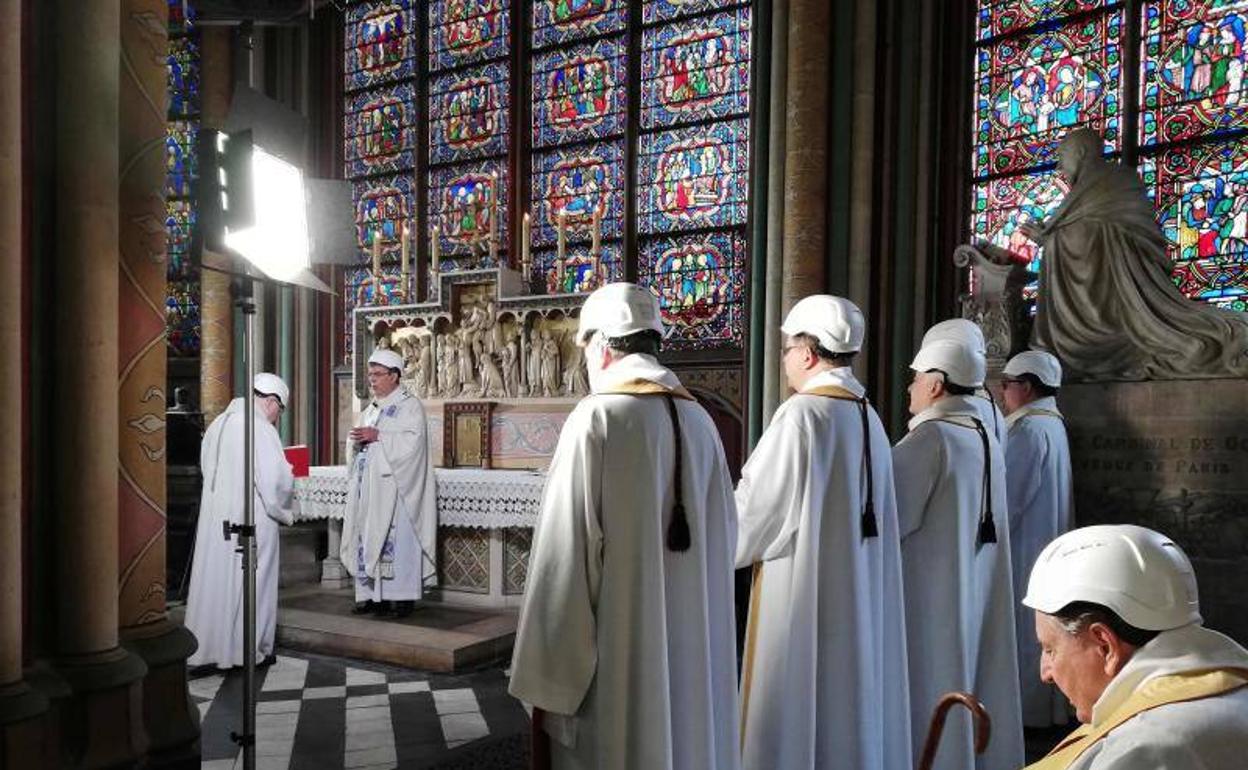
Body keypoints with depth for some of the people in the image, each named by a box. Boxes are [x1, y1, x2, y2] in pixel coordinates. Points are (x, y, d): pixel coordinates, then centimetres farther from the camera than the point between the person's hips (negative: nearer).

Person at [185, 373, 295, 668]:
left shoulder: (218, 423, 8)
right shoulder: (261, 429, -16)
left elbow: (208, 469, 15)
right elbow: (277, 479, -19)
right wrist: (285, 511, -2)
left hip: (214, 520, 7)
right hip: (251, 520, -7)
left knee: (214, 579, 14)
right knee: (252, 583, 5)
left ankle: (208, 646, 22)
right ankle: (249, 649, 15)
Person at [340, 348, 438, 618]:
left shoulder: (409, 405, -2)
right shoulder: (371, 409, 21)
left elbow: (412, 441, -15)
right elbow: (355, 444, 23)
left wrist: (377, 436, -18)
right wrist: (356, 440, 0)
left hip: (394, 486, -7)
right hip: (368, 487, 7)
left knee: (397, 537, -9)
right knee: (368, 538, 5)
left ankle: (402, 596, -5)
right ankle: (372, 595, 10)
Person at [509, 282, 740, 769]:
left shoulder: (597, 418, -15)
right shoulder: (700, 422, 3)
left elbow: (565, 554, -17)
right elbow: (723, 537, 7)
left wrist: (547, 679, -12)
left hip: (617, 652, -6)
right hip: (693, 650, 6)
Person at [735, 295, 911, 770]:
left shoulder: (802, 414, -16)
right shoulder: (868, 417, 8)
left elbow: (757, 507, -14)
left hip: (804, 600, -8)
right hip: (859, 593, 8)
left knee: (796, 711, 2)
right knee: (851, 701, 16)